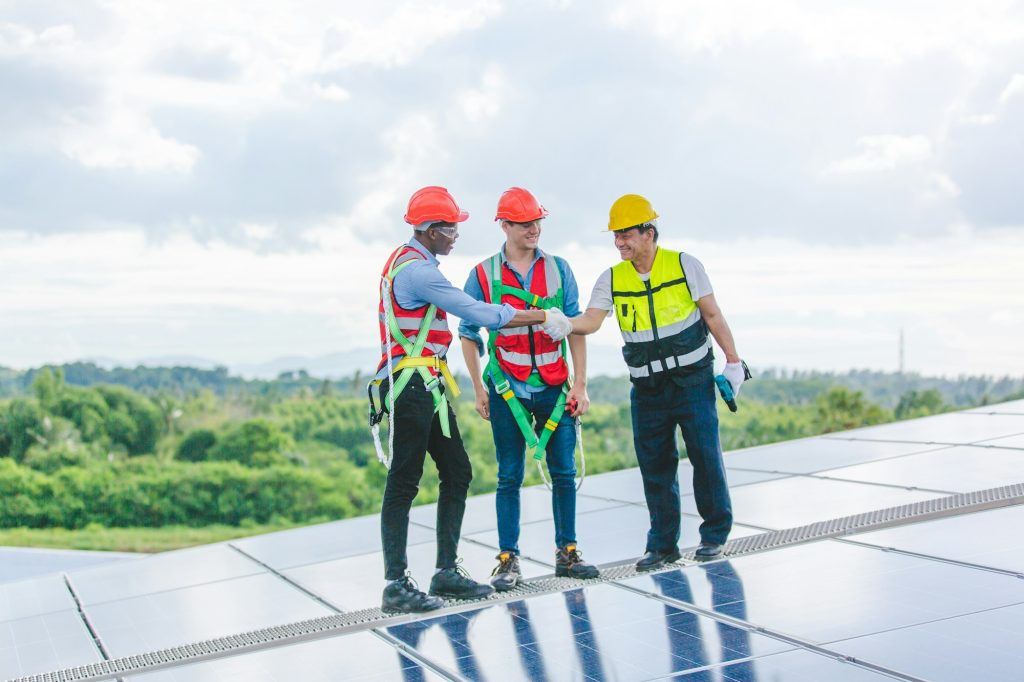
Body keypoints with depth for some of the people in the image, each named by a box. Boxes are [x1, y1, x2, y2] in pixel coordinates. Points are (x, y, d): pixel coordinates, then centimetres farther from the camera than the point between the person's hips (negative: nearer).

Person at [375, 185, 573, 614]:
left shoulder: (406, 261, 17)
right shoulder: (416, 270, -16)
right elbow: (478, 313, -17)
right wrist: (541, 318, -10)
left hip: (427, 385, 10)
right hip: (411, 383, -10)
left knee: (457, 472, 11)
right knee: (404, 482, -8)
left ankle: (446, 572, 15)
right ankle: (396, 586, -5)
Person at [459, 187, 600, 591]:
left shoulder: (558, 269, 6)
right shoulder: (484, 274, 1)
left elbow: (575, 327, 6)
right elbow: (469, 333, 6)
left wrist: (580, 385, 0)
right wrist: (478, 388, 2)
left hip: (554, 387, 2)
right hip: (507, 389, -2)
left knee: (564, 473, 5)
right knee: (509, 477, 2)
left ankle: (566, 553, 16)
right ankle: (508, 561, 7)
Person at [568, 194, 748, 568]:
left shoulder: (684, 266, -4)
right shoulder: (611, 279, 2)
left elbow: (712, 315, 0)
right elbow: (591, 320, -10)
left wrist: (733, 361, -2)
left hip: (693, 380, -3)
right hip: (647, 389, 3)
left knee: (705, 455, -1)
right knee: (654, 465, 4)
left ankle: (715, 534, 14)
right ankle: (662, 543, 14)